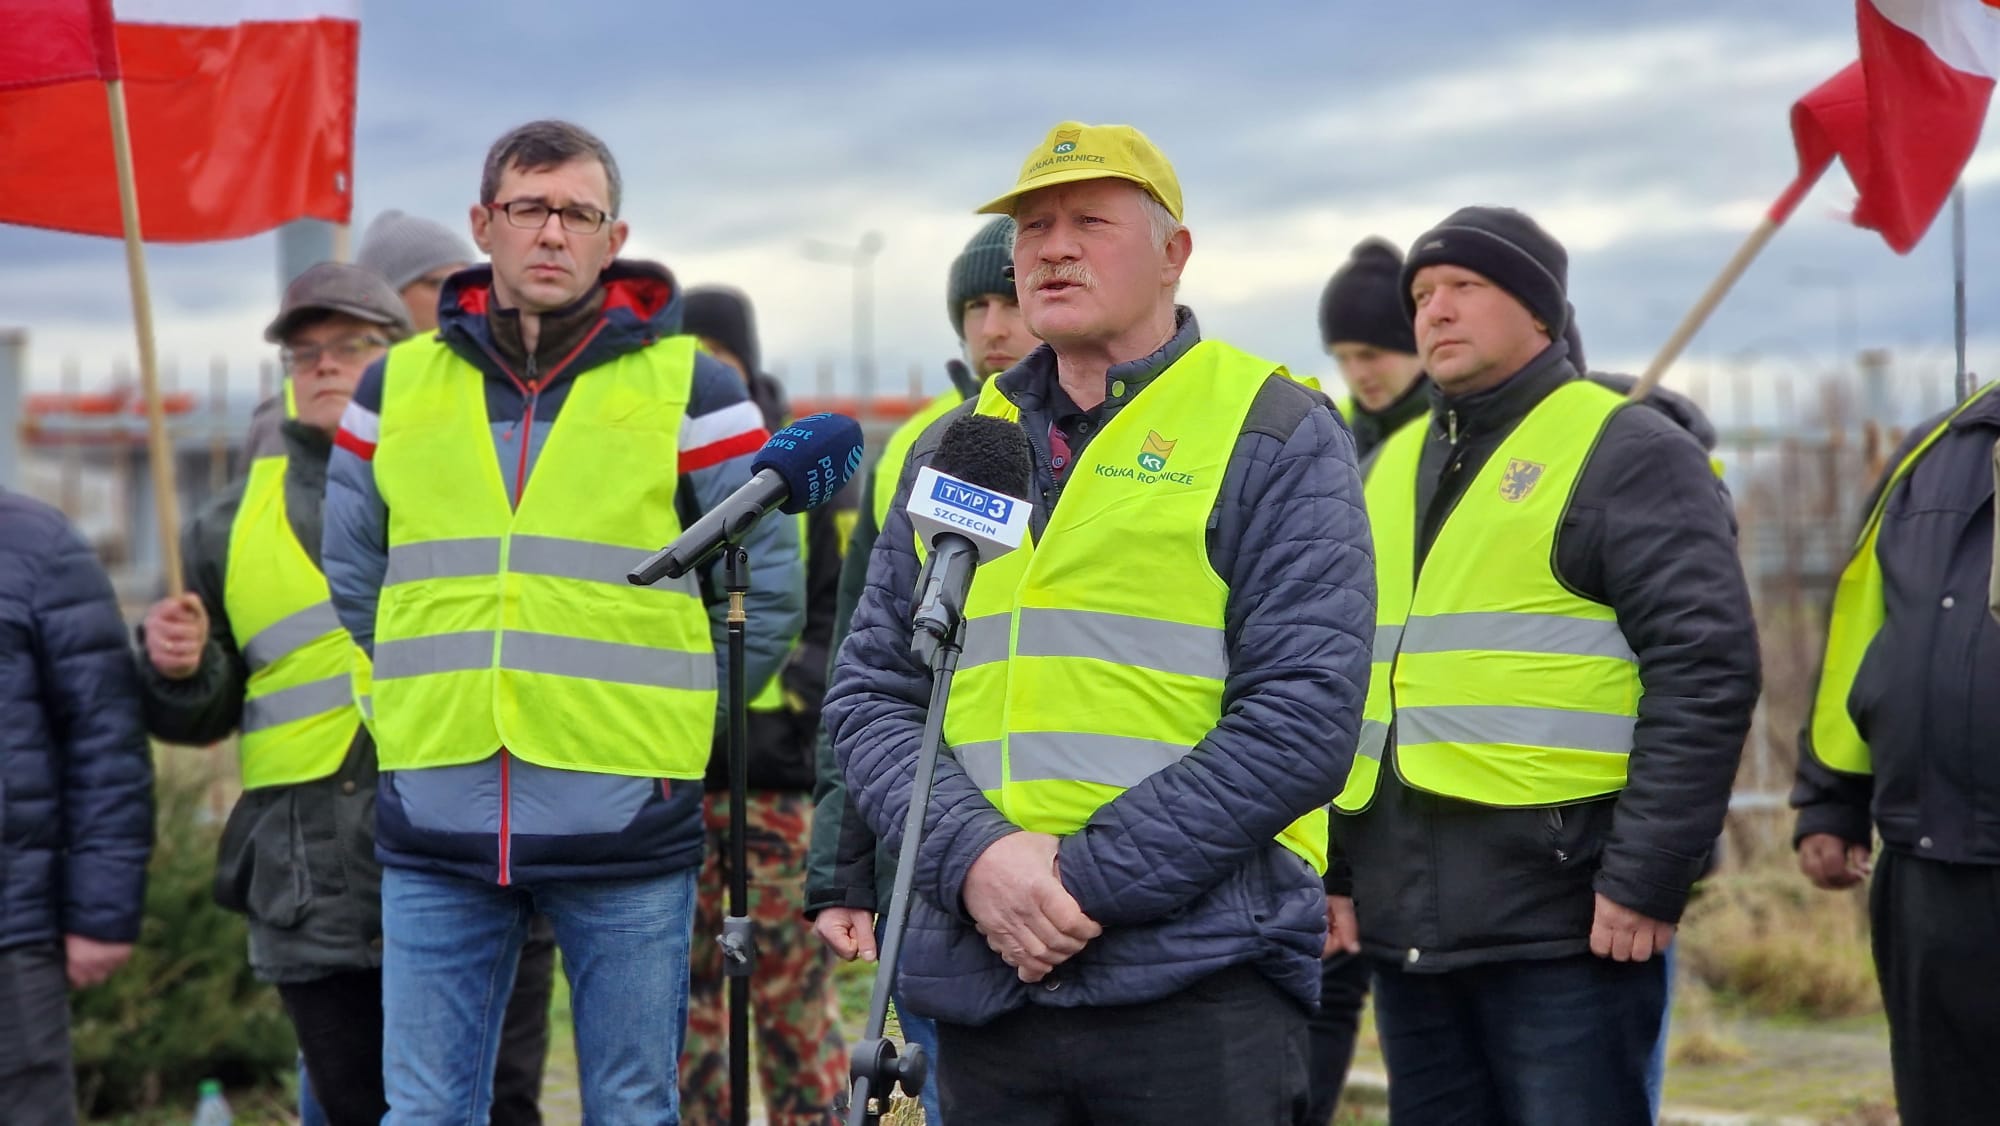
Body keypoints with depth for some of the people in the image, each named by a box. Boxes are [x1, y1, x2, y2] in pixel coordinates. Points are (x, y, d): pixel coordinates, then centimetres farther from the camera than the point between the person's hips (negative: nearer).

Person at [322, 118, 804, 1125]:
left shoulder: (690, 388, 2)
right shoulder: (398, 387, 9)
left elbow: (766, 595, 6)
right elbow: (355, 586, 20)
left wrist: (663, 719, 5)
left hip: (625, 826, -2)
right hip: (434, 825, 2)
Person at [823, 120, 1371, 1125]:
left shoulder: (1275, 437, 0)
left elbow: (1304, 714, -9)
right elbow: (869, 692, 11)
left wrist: (1087, 879, -14)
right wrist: (973, 857, -8)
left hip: (1198, 977, -4)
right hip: (980, 983, 4)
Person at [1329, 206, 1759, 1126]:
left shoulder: (1626, 454, -4)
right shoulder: (1391, 469, 18)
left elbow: (1705, 672, -12)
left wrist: (1645, 881, -17)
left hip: (1565, 929, -7)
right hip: (1407, 928, 7)